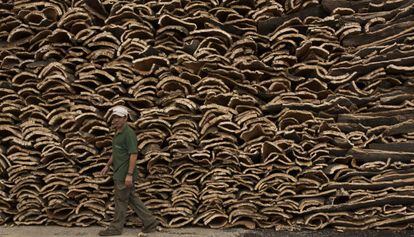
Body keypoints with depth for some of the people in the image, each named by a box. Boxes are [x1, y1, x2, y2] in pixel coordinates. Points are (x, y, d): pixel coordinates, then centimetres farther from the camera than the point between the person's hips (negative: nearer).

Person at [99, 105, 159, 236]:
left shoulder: (128, 133, -17)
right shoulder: (118, 133, 13)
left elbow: (133, 154, -22)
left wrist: (129, 174, -24)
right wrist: (107, 165, 21)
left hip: (124, 175, -10)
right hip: (119, 174, 10)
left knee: (121, 201, 4)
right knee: (132, 199, 14)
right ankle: (150, 222, 20)